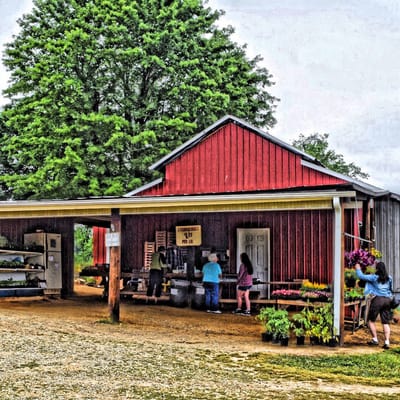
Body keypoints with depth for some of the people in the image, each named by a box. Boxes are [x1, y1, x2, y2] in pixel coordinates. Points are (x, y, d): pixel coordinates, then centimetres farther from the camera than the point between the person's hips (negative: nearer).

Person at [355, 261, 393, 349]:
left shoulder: (374, 277, -6)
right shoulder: (389, 278, 8)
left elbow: (361, 276, 0)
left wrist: (358, 269, 15)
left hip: (377, 299, -4)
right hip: (387, 300, 5)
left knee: (371, 320, 10)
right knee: (386, 322, 5)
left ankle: (375, 339, 8)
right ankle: (387, 342, -2)